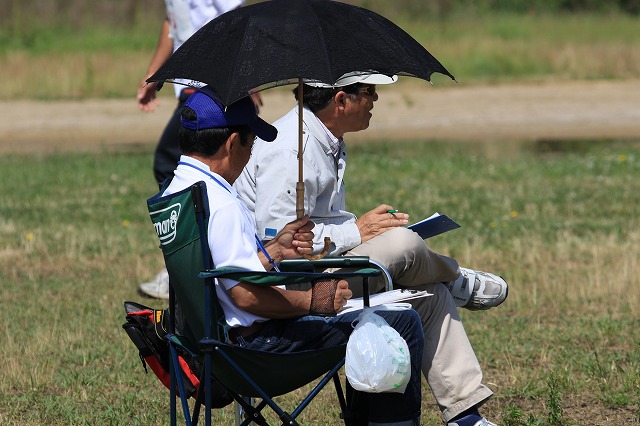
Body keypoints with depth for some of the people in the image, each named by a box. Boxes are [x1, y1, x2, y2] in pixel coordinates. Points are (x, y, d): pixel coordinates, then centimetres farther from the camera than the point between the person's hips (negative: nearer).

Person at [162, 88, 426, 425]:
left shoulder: (174, 193, 9)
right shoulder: (220, 205, -23)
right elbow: (247, 295, -27)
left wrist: (275, 250, 12)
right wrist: (314, 302, -15)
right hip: (256, 340, -11)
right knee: (403, 323, -11)